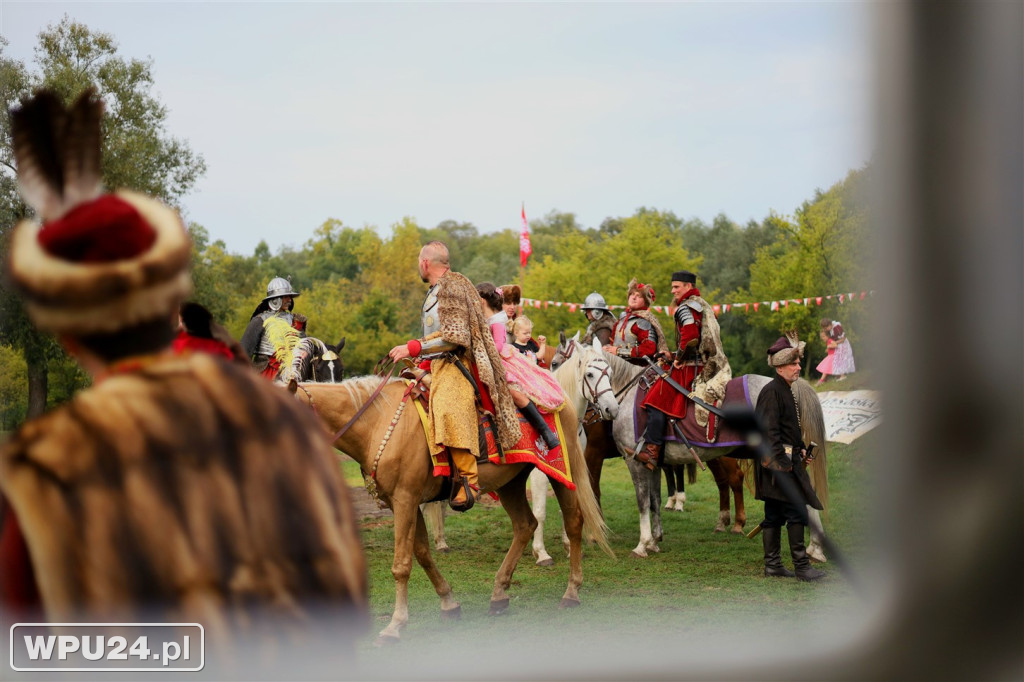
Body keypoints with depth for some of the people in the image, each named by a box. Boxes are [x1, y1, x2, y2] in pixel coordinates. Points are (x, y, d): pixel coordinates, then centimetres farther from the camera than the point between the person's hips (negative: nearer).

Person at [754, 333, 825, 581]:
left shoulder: (786, 391, 17)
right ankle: (801, 566, -7)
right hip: (778, 462, -10)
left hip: (788, 460, 10)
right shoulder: (772, 392, -15)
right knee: (797, 513, -9)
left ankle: (772, 565, 15)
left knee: (775, 515, 11)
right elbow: (769, 431, -20)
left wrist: (801, 449, 15)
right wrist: (781, 463, -23)